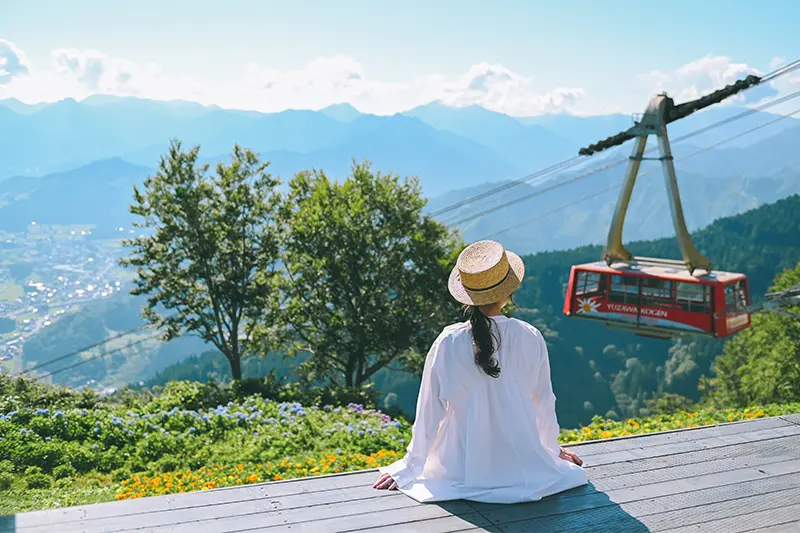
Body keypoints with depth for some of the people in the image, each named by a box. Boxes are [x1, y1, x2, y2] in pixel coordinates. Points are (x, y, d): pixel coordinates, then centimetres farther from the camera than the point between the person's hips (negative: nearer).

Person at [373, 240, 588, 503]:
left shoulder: (448, 343, -17)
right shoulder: (530, 339, -14)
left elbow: (429, 412, -8)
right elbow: (544, 402, 1)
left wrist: (410, 467, 8)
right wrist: (553, 449, 21)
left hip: (463, 470, -1)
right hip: (523, 469, 2)